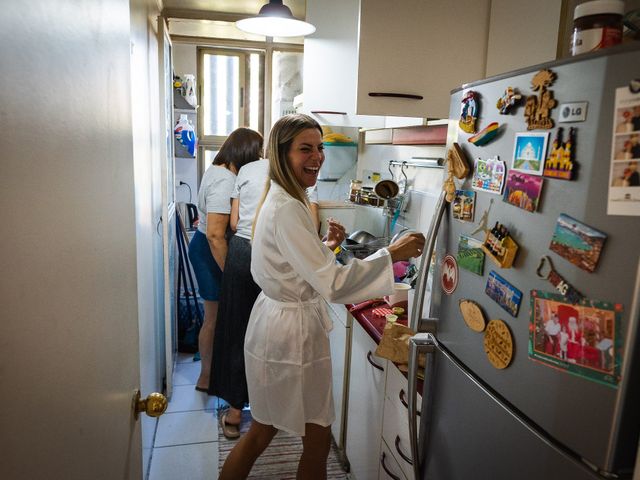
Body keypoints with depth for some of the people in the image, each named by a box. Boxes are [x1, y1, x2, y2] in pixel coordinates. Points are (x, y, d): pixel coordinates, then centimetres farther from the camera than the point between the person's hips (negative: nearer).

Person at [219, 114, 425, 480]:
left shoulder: (279, 200, 8)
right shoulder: (288, 209, -24)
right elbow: (333, 284, -30)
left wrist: (327, 246, 2)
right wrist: (392, 254, -24)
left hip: (274, 322, 10)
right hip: (293, 330, -10)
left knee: (264, 430, 24)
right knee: (318, 440, 11)